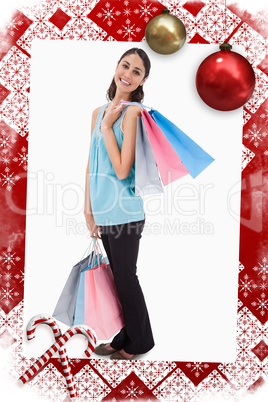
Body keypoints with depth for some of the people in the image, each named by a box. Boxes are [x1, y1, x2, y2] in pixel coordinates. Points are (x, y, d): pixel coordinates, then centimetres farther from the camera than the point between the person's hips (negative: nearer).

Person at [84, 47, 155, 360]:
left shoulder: (132, 111, -11)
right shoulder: (98, 112, 11)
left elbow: (122, 170, -18)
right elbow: (91, 164, 11)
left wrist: (107, 127, -12)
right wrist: (88, 209, 7)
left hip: (125, 211, -7)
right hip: (103, 210, 7)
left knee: (125, 277, 6)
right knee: (118, 275, 17)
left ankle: (139, 342, 28)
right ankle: (125, 336, 36)